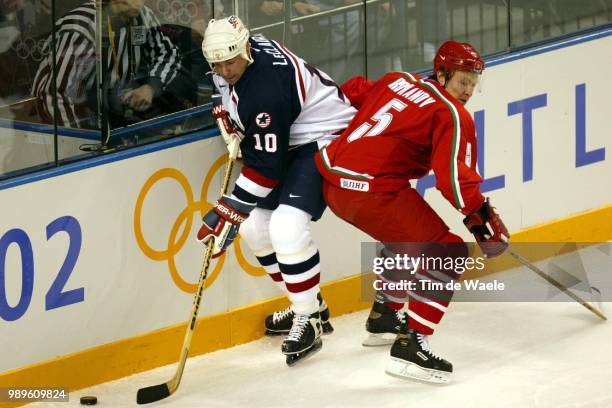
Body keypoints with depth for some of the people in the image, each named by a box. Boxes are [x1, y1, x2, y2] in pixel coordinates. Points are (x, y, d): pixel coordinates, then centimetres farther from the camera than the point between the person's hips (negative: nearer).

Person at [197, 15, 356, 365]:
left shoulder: (266, 90, -32)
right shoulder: (239, 54, -5)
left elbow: (266, 165, -28)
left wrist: (231, 210, -24)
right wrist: (230, 119, 10)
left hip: (327, 139, -11)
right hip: (288, 141, 11)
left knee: (286, 227, -26)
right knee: (254, 224, 10)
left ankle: (308, 320, -12)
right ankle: (310, 304, 24)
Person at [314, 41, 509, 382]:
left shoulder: (397, 81, 17)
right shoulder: (452, 116, -6)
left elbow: (351, 94, 28)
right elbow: (453, 175, -16)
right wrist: (479, 213, -6)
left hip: (333, 179, 9)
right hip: (373, 191, -9)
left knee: (408, 235, 33)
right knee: (448, 252, -5)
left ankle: (385, 315, 44)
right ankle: (410, 345, -14)